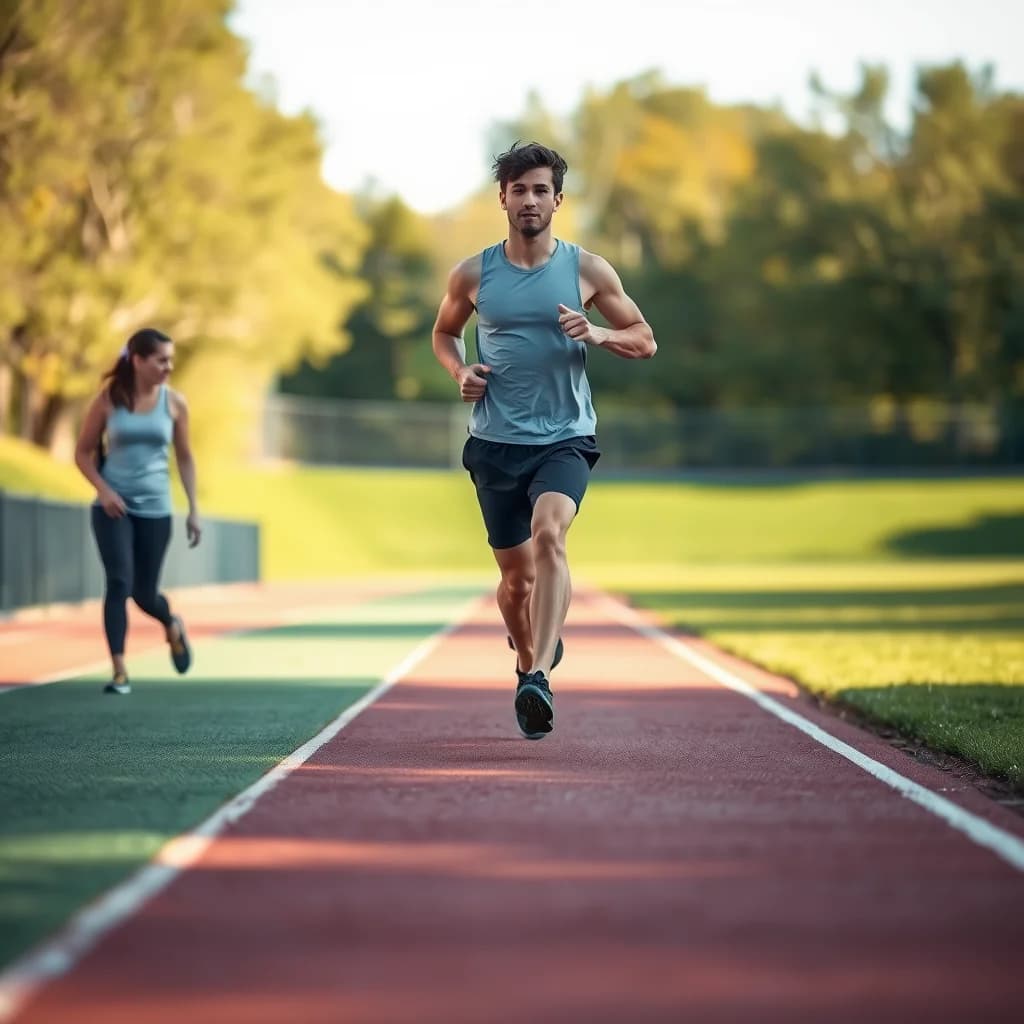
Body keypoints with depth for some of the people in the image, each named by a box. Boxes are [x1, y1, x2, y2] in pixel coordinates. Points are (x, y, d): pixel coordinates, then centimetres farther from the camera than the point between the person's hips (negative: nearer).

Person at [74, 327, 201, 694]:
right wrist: (103, 488, -13)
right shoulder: (108, 399, -6)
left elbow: (185, 457, 7)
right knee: (119, 582, -15)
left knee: (144, 592, 6)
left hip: (154, 508, 1)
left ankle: (172, 624, 41)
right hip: (113, 505, -1)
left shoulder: (174, 403, -1)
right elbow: (83, 452, 2)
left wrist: (193, 509, 6)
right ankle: (119, 671, -11)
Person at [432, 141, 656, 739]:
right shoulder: (473, 275, 3)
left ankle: (540, 675, -37)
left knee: (549, 533, -29)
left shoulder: (587, 270, 0)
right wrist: (459, 371, -1)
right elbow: (444, 332, 21)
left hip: (565, 439, -2)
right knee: (516, 575, 8)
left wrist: (598, 335, -15)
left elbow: (644, 340, 6)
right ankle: (529, 659, 37)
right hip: (495, 442, 2)